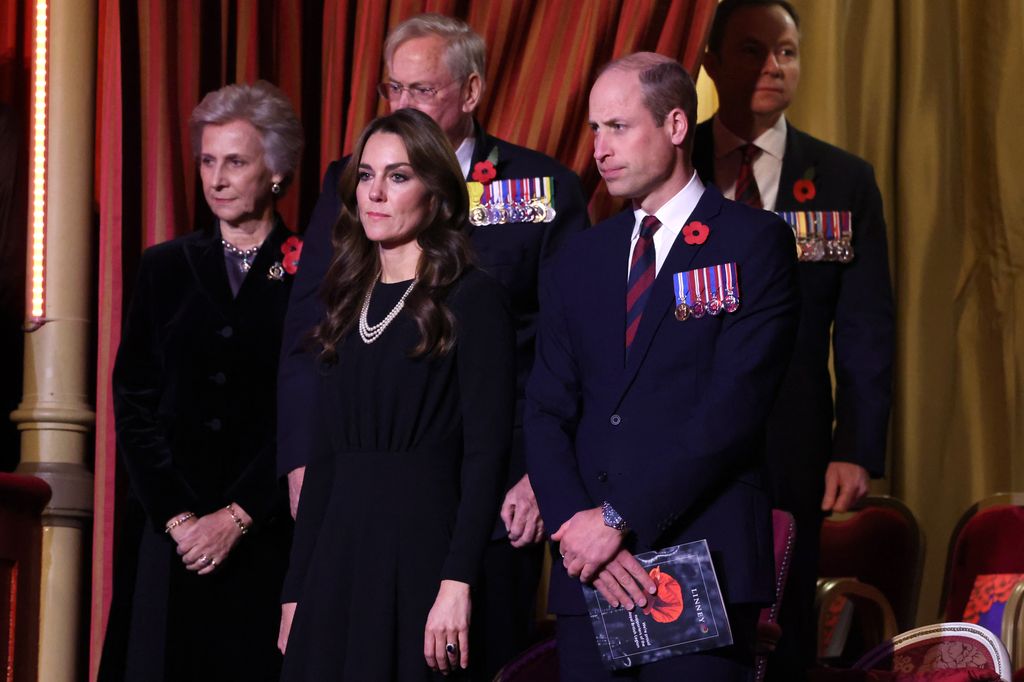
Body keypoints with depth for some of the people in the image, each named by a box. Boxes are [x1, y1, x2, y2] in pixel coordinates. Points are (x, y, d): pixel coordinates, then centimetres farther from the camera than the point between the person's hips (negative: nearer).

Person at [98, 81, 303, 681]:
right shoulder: (167, 268, 10)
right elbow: (133, 401, 6)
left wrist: (237, 517, -11)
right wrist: (177, 516, -5)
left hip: (269, 537, -2)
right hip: (171, 538, 3)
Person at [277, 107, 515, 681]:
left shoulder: (473, 300, -4)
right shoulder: (349, 305, 14)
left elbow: (487, 451, -11)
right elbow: (324, 458, 14)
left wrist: (458, 583, -20)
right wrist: (296, 591, 9)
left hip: (422, 548, -6)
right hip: (338, 557, 6)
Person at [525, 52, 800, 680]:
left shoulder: (753, 242, -1)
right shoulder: (582, 259, 16)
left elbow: (733, 409, -11)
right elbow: (547, 414, 9)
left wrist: (618, 518, -13)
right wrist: (575, 525, -8)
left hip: (703, 560, -5)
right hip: (590, 576, 5)